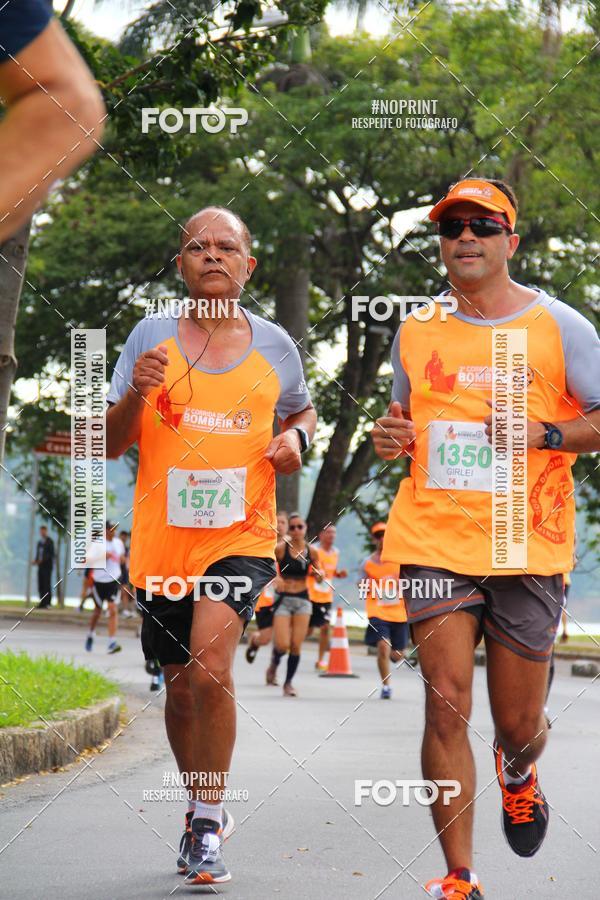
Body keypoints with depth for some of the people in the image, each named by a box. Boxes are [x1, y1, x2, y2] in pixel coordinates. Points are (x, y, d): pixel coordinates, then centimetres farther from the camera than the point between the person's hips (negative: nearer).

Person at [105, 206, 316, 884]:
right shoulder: (152, 337, 2)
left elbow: (302, 411, 24)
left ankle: (209, 822, -7)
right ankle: (203, 811, 35)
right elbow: (111, 445, 2)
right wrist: (136, 392, -17)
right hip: (162, 540, 2)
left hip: (241, 536, -1)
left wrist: (295, 437, 1)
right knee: (181, 688, 12)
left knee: (209, 669, -22)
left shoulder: (273, 344, 5)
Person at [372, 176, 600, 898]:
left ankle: (517, 773, 45)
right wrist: (390, 438, 1)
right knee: (447, 703, -9)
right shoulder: (415, 331, 10)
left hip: (529, 547, -1)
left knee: (519, 724, 6)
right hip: (433, 542, 2)